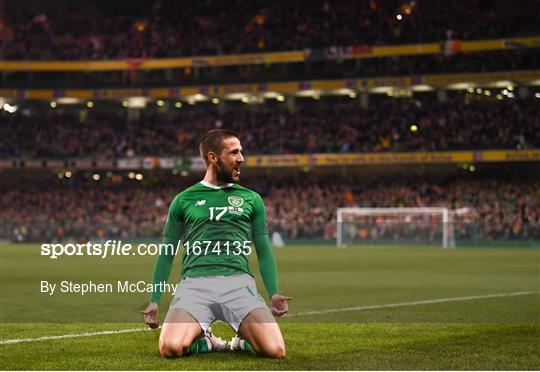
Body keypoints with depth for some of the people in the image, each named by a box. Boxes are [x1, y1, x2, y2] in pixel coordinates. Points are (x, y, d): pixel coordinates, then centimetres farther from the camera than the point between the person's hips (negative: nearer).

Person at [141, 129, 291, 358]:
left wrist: (274, 293, 3)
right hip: (195, 282, 0)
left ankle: (243, 341, 11)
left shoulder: (251, 199, 20)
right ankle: (205, 342, 6)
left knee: (275, 350, -25)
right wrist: (154, 300, 11)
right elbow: (166, 254, 20)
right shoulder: (184, 200, 17)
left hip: (239, 281, 1)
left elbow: (264, 251, 19)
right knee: (170, 348, -29)